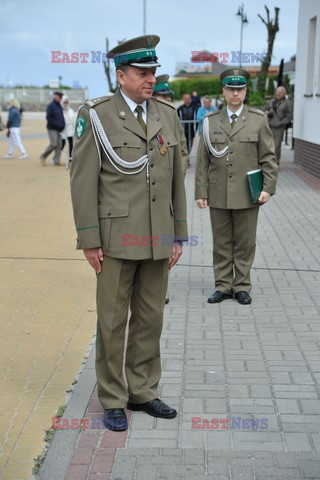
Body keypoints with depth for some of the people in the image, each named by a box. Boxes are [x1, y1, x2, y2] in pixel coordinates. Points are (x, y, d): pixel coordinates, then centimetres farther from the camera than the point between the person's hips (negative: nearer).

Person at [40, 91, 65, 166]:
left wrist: (63, 125, 7)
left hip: (59, 129, 7)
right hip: (52, 129, -7)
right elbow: (48, 118, -14)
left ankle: (56, 161, 6)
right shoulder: (51, 106, -7)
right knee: (53, 144, -14)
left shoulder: (60, 106, 16)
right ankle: (43, 157, 3)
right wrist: (57, 125, -18)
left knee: (59, 145, 2)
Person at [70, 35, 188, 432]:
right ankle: (112, 400, 19)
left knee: (150, 318, 11)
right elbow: (83, 181, -8)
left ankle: (143, 392, 26)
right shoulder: (95, 116, -7)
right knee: (112, 321, 4)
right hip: (116, 236, -4)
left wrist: (178, 235, 8)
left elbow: (175, 179, 10)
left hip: (157, 238, 5)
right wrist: (89, 241, -11)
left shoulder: (167, 115, 7)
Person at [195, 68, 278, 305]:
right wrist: (201, 192, 1)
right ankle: (223, 286, 18)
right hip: (218, 194, 1)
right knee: (222, 243, 8)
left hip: (247, 194, -1)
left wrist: (268, 187, -7)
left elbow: (268, 158, 2)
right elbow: (203, 160, 5)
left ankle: (242, 286, 17)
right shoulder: (211, 121, 5)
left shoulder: (259, 119, 3)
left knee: (245, 243, 6)